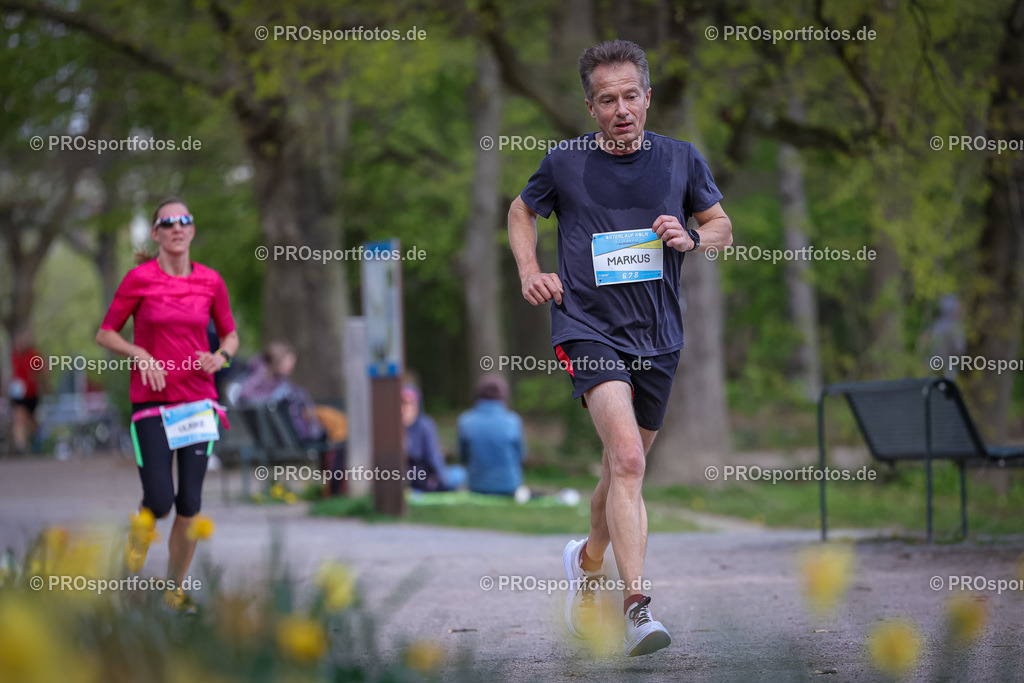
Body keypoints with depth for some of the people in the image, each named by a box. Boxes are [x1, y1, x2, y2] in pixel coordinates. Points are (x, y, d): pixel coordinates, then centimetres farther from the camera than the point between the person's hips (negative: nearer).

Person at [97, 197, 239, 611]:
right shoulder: (140, 278, -4)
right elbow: (105, 334, 2)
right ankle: (141, 529, 24)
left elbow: (230, 335, 16)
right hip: (152, 403, -3)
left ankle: (175, 587, 16)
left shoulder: (210, 281, 4)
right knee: (160, 501, -13)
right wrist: (140, 355, -14)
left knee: (190, 505, -1)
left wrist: (221, 356, -5)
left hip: (198, 401, 3)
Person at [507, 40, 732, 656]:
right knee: (627, 458, -24)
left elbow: (723, 226, 15)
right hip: (588, 328, -4)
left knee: (625, 466, 16)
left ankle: (589, 561, 45)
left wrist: (691, 238, -7)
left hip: (658, 336, 4)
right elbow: (522, 211, 18)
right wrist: (530, 272, 2)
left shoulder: (681, 160, 3)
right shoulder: (565, 163, 0)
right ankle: (637, 607, -30)